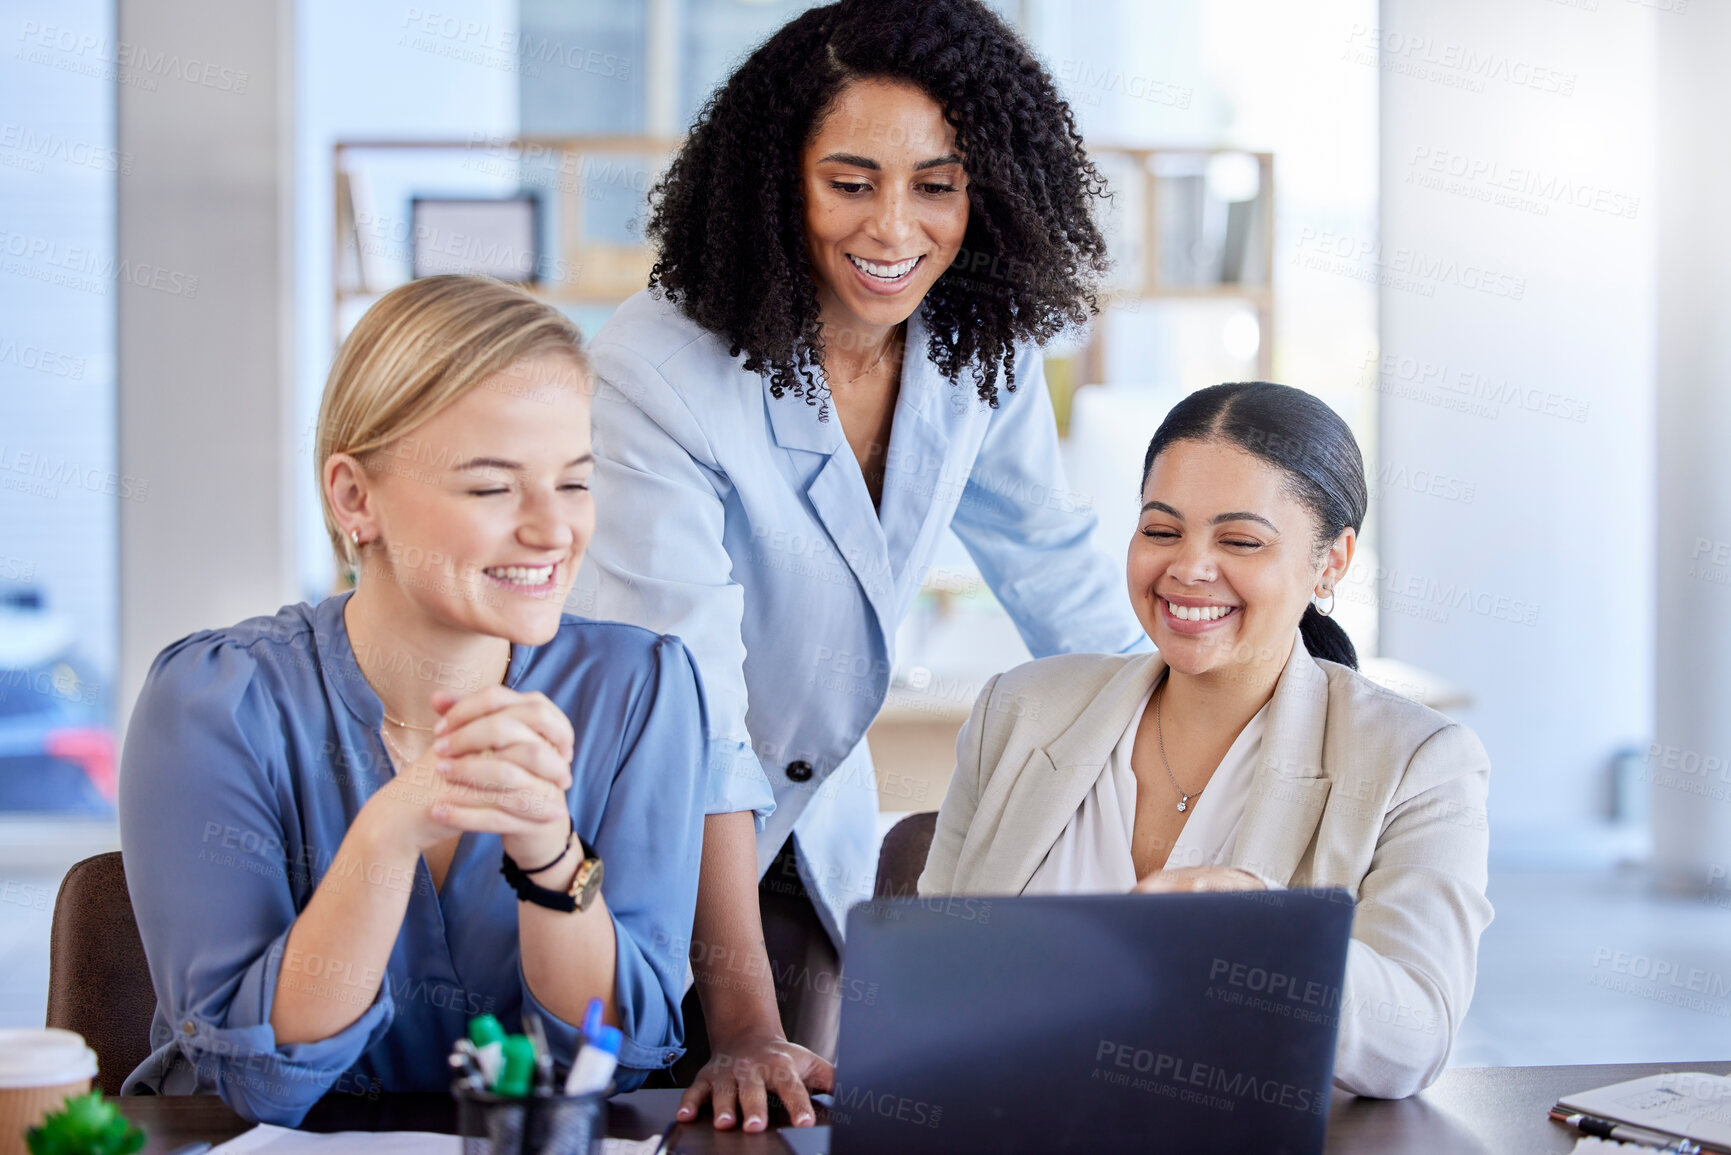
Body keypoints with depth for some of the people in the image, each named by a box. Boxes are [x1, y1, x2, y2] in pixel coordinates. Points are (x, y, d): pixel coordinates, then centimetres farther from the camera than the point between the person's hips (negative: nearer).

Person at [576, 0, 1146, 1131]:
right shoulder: (659, 369, -28)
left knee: (822, 1111, 9)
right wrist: (744, 1026, -35)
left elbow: (1063, 581, 4)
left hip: (823, 832, 5)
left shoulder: (984, 350, -11)